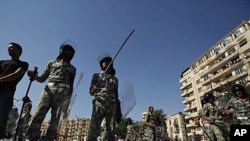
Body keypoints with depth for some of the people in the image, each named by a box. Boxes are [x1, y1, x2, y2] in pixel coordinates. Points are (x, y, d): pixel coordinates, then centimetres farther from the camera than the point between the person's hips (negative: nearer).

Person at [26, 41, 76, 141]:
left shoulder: (72, 68, 23)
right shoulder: (51, 63, 24)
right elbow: (42, 79, 18)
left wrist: (69, 95, 3)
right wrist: (35, 77, -3)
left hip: (62, 92, 0)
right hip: (48, 89, 1)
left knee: (55, 119, -7)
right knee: (38, 114, -13)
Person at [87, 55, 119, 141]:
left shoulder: (115, 79, 24)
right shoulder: (96, 75, 18)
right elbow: (91, 92, 9)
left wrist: (117, 110, 11)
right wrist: (93, 89, -17)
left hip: (112, 104, 2)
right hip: (99, 102, -2)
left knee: (111, 130, -6)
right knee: (94, 127, -14)